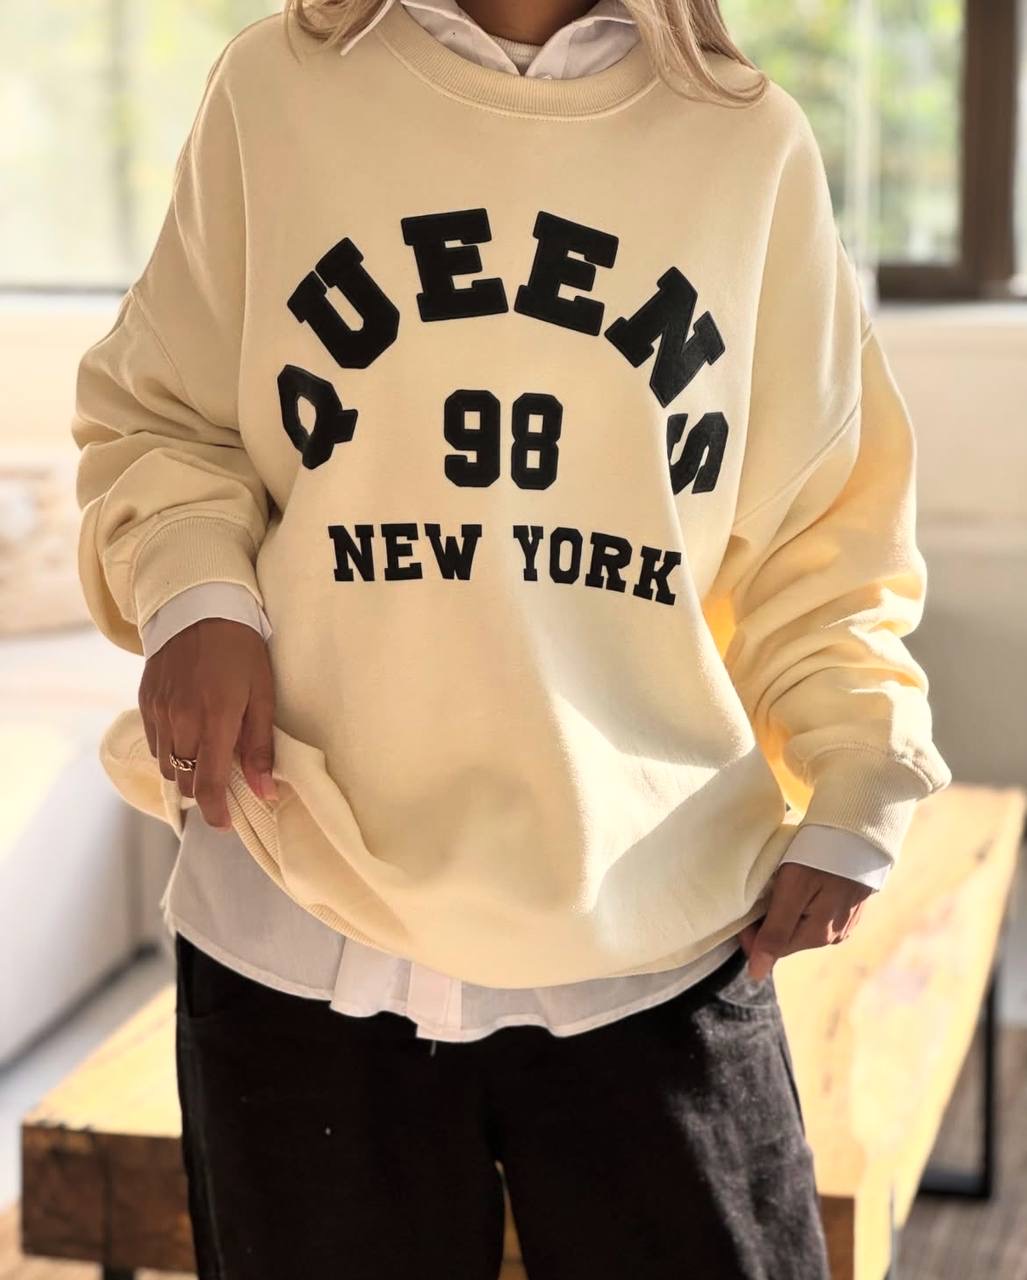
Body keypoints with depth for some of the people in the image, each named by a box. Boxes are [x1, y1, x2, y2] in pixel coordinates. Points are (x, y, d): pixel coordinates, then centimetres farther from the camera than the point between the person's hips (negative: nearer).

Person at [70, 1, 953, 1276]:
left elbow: (823, 529, 11)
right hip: (304, 936, 0)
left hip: (664, 939, 1)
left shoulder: (752, 143, 6)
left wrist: (857, 780, -1)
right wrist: (193, 594, -10)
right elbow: (157, 418, 10)